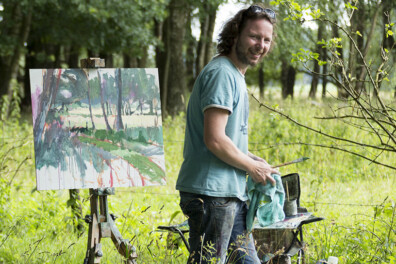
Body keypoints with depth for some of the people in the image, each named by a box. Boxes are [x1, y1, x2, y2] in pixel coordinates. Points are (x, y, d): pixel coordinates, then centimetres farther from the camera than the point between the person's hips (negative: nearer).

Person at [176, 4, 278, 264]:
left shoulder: (235, 76, 19)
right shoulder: (221, 73, -14)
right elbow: (214, 140, -21)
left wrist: (252, 159, 11)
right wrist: (253, 167, -9)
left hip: (231, 193, 10)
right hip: (212, 193, -10)